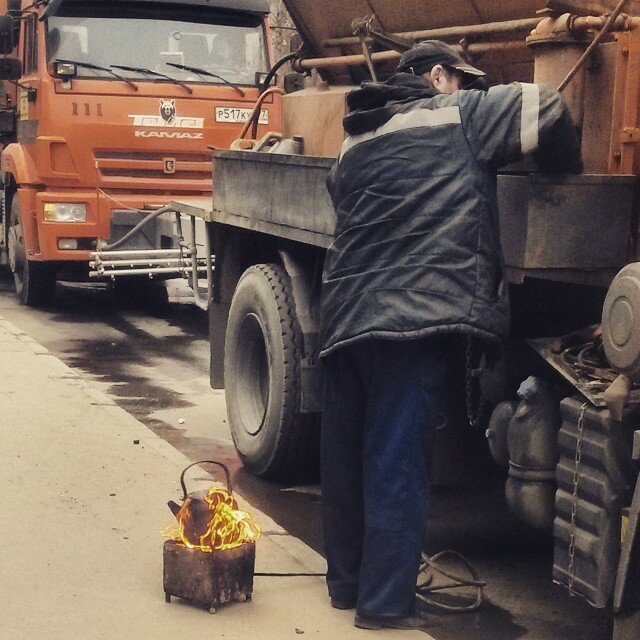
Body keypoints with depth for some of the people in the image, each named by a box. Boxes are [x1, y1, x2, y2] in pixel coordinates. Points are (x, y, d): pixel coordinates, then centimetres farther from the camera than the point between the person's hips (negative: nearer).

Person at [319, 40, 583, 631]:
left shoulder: (358, 141, 24)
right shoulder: (458, 117, 4)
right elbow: (548, 109, 2)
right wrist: (565, 172, 19)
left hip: (344, 315, 8)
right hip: (411, 314, -7)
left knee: (348, 455, 14)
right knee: (397, 463, -4)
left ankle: (347, 580, 25)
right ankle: (386, 604, 1)